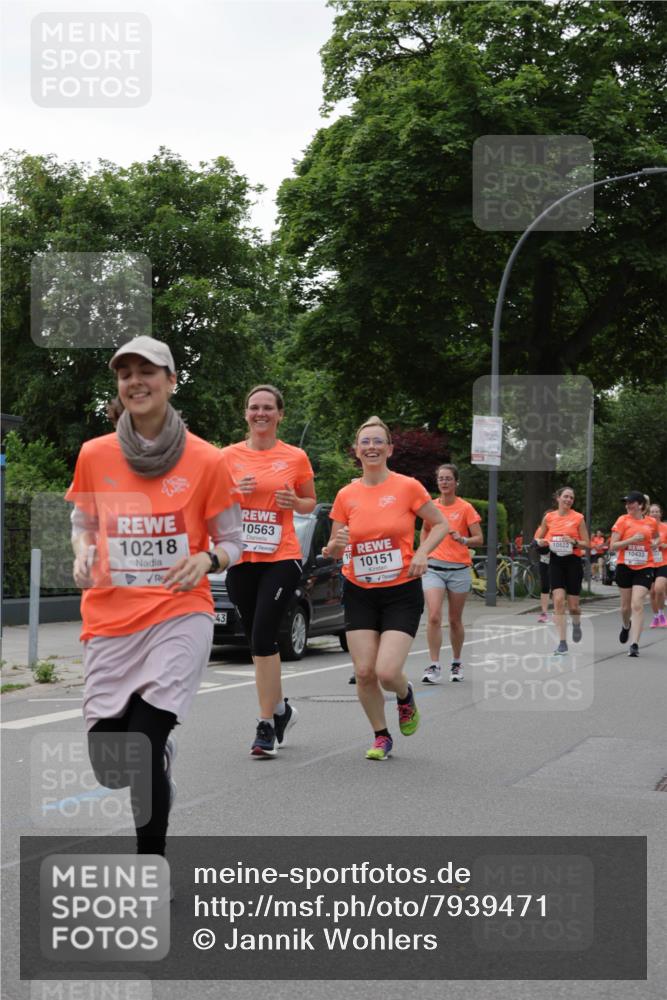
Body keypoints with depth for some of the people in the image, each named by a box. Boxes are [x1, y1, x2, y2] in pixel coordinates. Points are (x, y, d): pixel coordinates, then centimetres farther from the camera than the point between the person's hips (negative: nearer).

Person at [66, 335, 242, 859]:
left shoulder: (207, 460, -2)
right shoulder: (94, 454, 3)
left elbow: (231, 542, 6)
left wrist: (207, 560, -15)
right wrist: (83, 556, -3)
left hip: (180, 614, -3)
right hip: (110, 616, 3)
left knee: (144, 752, -14)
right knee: (109, 767, 4)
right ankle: (162, 751, 43)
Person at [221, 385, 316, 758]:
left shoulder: (296, 457, 2)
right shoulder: (229, 456, 5)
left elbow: (310, 502, 14)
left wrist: (295, 502, -8)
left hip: (281, 559, -3)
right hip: (241, 559, 3)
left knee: (263, 637, -15)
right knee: (260, 640, 12)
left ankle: (266, 724, -7)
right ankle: (280, 708, 33)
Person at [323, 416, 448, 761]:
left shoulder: (407, 487, -6)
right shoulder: (346, 495, 2)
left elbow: (441, 524, 5)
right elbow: (334, 548, 9)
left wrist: (422, 552, -12)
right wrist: (334, 546, -15)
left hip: (402, 593, -3)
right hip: (360, 593, 3)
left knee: (387, 671, -15)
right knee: (363, 671, -4)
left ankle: (406, 697, 23)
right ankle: (381, 736, 20)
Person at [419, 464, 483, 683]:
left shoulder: (465, 508, -3)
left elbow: (479, 539, -5)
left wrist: (463, 539, -23)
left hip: (459, 569, -1)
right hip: (433, 567, 1)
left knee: (455, 620, 8)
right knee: (434, 617, -14)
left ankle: (456, 663, 25)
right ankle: (434, 666, -11)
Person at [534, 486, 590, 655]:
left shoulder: (578, 518, -2)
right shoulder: (549, 517, 4)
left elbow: (586, 544, 0)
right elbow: (539, 538, 15)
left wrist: (574, 542, -19)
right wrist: (542, 542, -8)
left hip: (573, 562, -1)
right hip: (556, 561, 1)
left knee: (573, 605, 4)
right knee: (558, 600, -13)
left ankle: (576, 624, 41)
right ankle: (562, 643, -9)